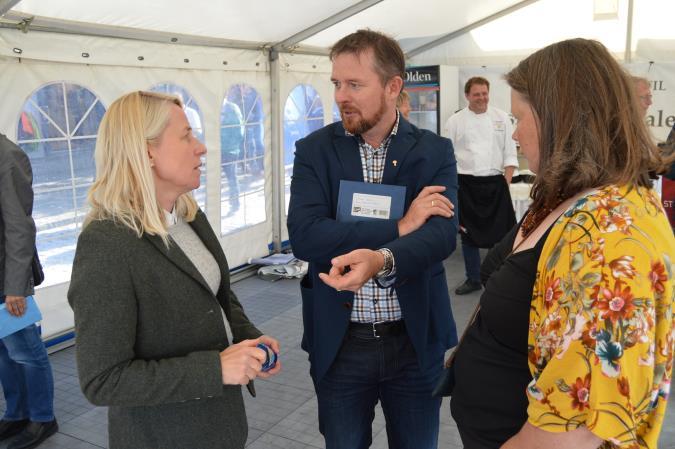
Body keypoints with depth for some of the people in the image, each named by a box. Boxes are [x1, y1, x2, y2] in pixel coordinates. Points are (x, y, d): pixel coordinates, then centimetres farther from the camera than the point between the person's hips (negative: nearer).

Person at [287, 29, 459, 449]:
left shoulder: (435, 151, -4)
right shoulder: (314, 150, -4)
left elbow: (442, 233, -18)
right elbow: (304, 236, -18)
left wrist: (381, 259, -38)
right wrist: (399, 226, -21)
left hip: (416, 340, 1)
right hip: (340, 343, 0)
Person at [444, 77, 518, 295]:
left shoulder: (501, 118, 4)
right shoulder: (455, 121, 2)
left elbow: (509, 154, 4)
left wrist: (506, 183, -4)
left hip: (495, 183, 0)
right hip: (466, 184, 0)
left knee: (501, 230, 2)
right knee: (468, 233, 9)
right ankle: (473, 279, 23)